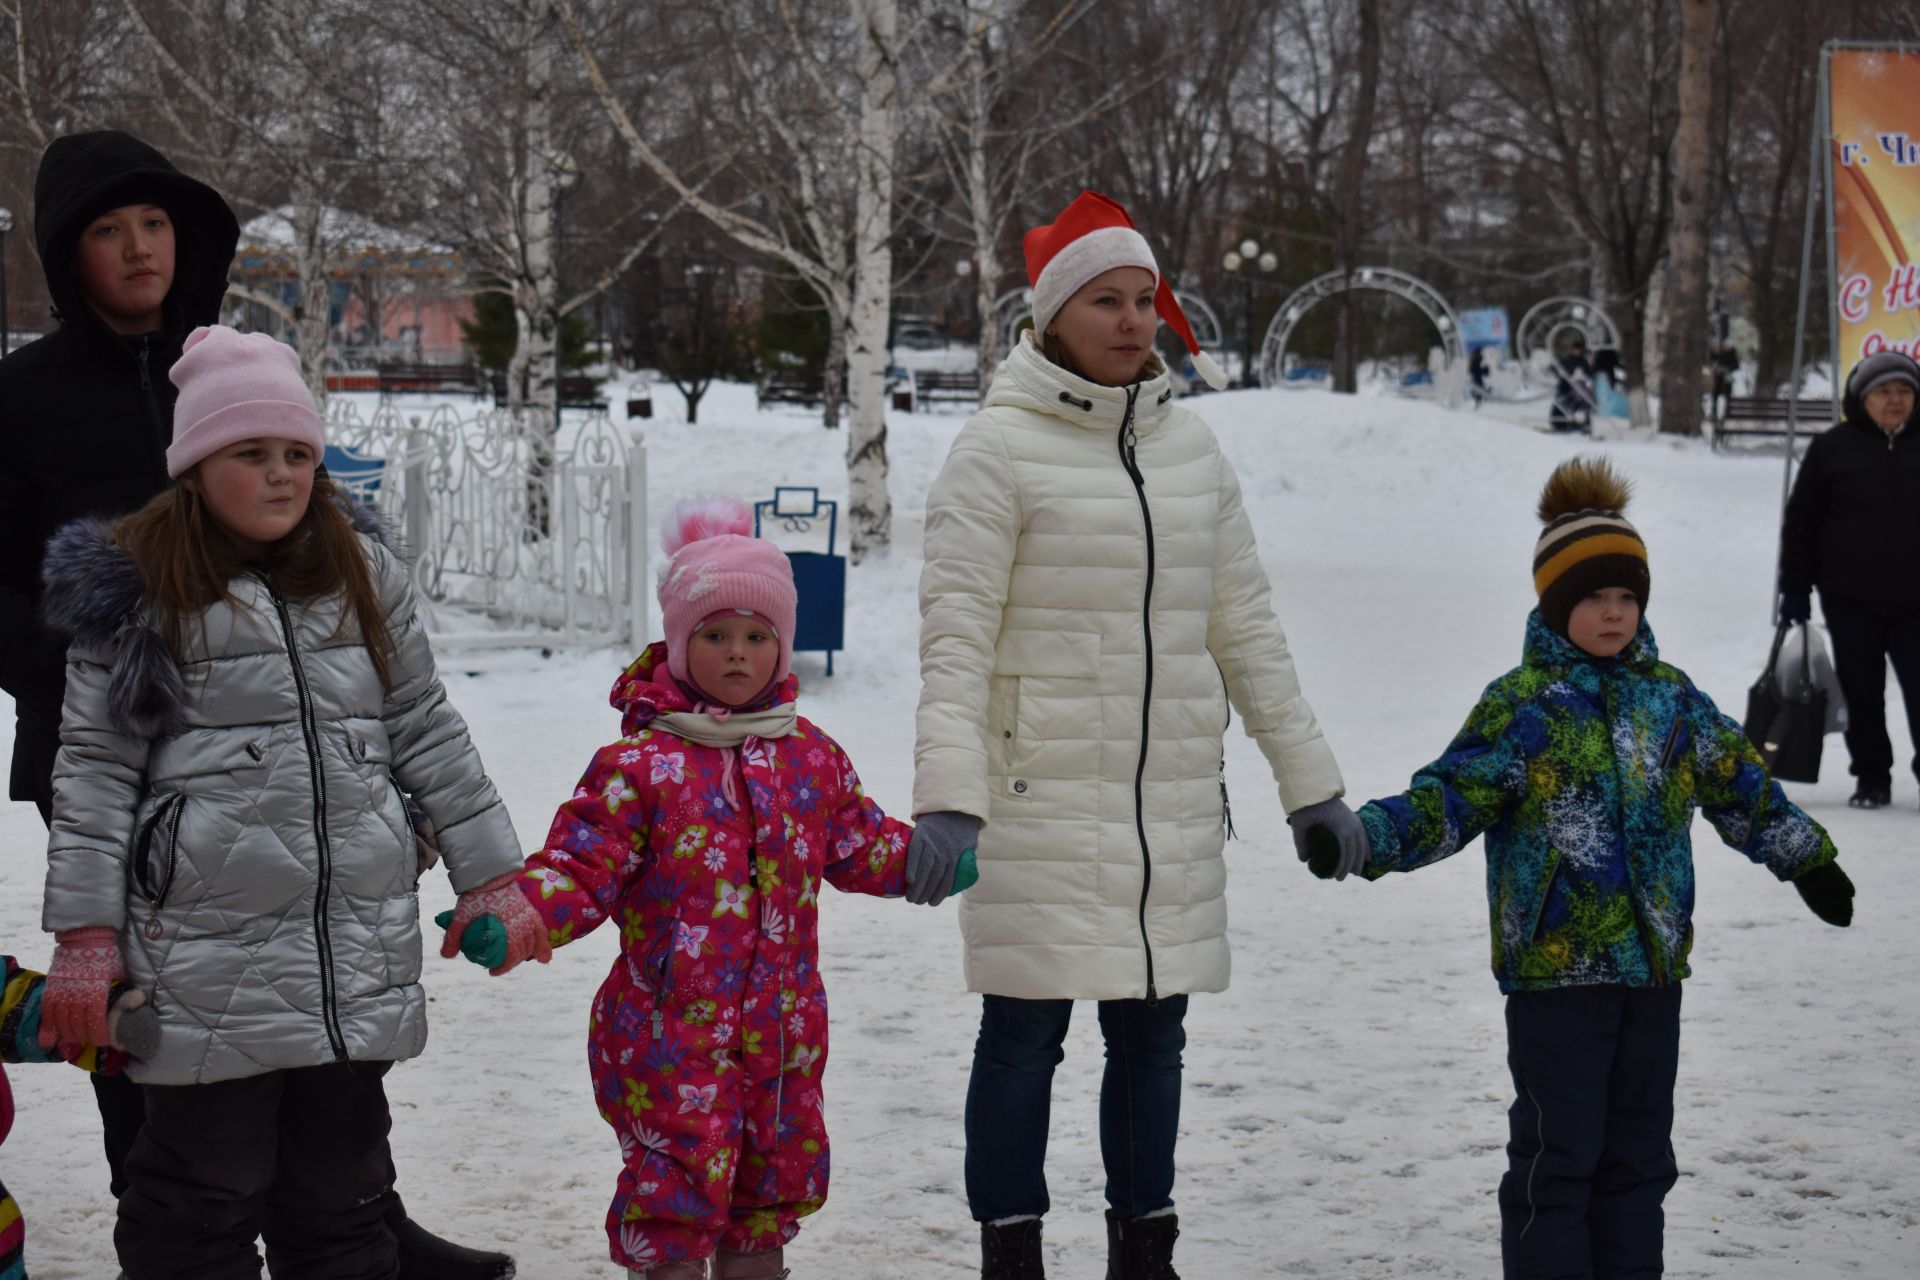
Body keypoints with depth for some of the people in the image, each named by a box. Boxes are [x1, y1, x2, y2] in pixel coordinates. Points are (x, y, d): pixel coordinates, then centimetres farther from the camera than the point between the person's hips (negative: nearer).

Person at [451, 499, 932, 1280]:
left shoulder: (811, 757, 7)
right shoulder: (638, 764, -9)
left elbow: (862, 848, 20)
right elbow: (581, 870, -12)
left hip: (783, 1036, 5)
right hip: (671, 1036, -5)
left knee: (769, 1196, 16)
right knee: (677, 1199, -5)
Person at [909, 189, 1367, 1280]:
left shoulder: (1192, 447, 10)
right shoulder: (1001, 450, -7)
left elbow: (1247, 627, 15)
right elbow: (956, 638, -12)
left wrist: (1311, 780, 14)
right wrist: (947, 799, -22)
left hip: (1176, 804, 5)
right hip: (1041, 803, -5)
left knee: (1153, 1032, 11)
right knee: (1025, 1032, -1)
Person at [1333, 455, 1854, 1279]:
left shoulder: (1672, 699, 9)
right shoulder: (1520, 706, -6)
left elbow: (1741, 786, 21)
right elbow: (1450, 799, -11)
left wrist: (1807, 858, 29)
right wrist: (1369, 840, -25)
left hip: (1653, 962, 5)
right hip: (1555, 964, -5)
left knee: (1638, 1149, 12)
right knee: (1558, 1150, -3)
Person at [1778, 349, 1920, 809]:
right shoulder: (1833, 448, 3)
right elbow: (1801, 521, 4)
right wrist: (1795, 588, 0)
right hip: (1851, 598, 0)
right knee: (1861, 694, 7)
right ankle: (1872, 779, 18)